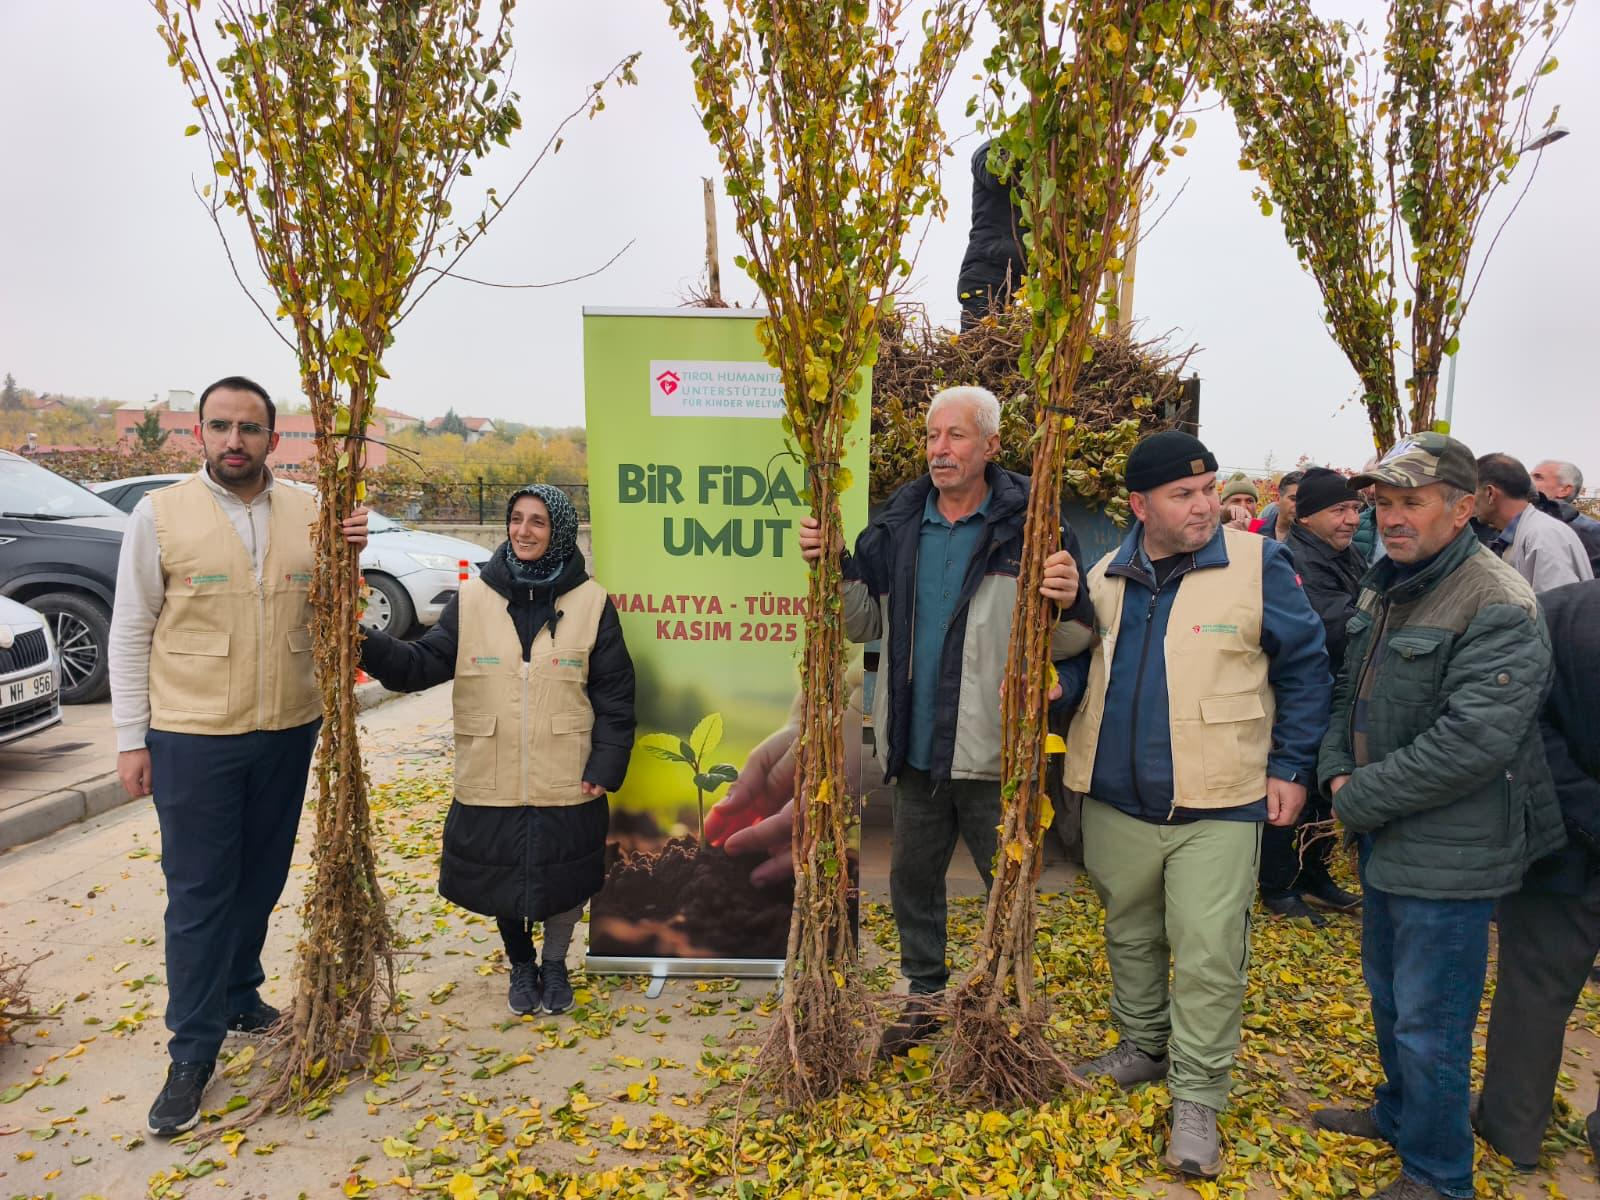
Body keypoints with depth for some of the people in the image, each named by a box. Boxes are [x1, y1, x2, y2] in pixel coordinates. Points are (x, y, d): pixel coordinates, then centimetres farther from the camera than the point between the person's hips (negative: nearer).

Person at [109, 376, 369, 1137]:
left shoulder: (308, 513, 3)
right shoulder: (159, 514, -5)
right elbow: (131, 633, -2)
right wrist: (130, 739, -4)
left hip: (288, 732, 3)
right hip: (192, 738, -3)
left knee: (261, 880, 17)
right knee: (198, 894, 3)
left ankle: (239, 997, 37)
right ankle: (193, 1054, 16)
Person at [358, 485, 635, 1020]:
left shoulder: (591, 602, -4)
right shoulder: (473, 598, 1)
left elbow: (615, 692, -3)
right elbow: (424, 663, -2)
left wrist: (606, 765, -9)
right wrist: (368, 645, -19)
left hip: (567, 784, -1)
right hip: (490, 782, 2)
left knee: (564, 880, 12)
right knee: (501, 879, 15)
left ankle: (555, 964, 41)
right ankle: (521, 965, 43)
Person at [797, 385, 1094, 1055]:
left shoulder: (1029, 524, -9)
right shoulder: (896, 525, 5)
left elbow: (1067, 643, -7)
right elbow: (863, 624, 9)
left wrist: (1066, 606, -28)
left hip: (993, 748, -4)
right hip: (916, 746, 5)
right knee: (912, 877, 18)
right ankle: (925, 995, 39)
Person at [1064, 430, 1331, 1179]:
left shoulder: (1257, 564, -8)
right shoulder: (1105, 577, 2)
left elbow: (1305, 668, -1)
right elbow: (1077, 667, 15)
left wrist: (1290, 767, -3)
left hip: (1218, 806, -4)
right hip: (1117, 802, 4)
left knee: (1208, 955, -1)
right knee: (1130, 935, 19)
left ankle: (1197, 1099, 17)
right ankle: (1142, 1047, 42)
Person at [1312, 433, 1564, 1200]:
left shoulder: (1498, 610, -21)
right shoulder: (1383, 589, 7)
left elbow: (1471, 743, -28)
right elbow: (1350, 690, 16)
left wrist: (1359, 799, -18)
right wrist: (1336, 770, -2)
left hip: (1448, 856, -8)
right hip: (1385, 841, 8)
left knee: (1429, 1024, 6)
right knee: (1389, 994, 25)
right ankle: (1399, 1114, 47)